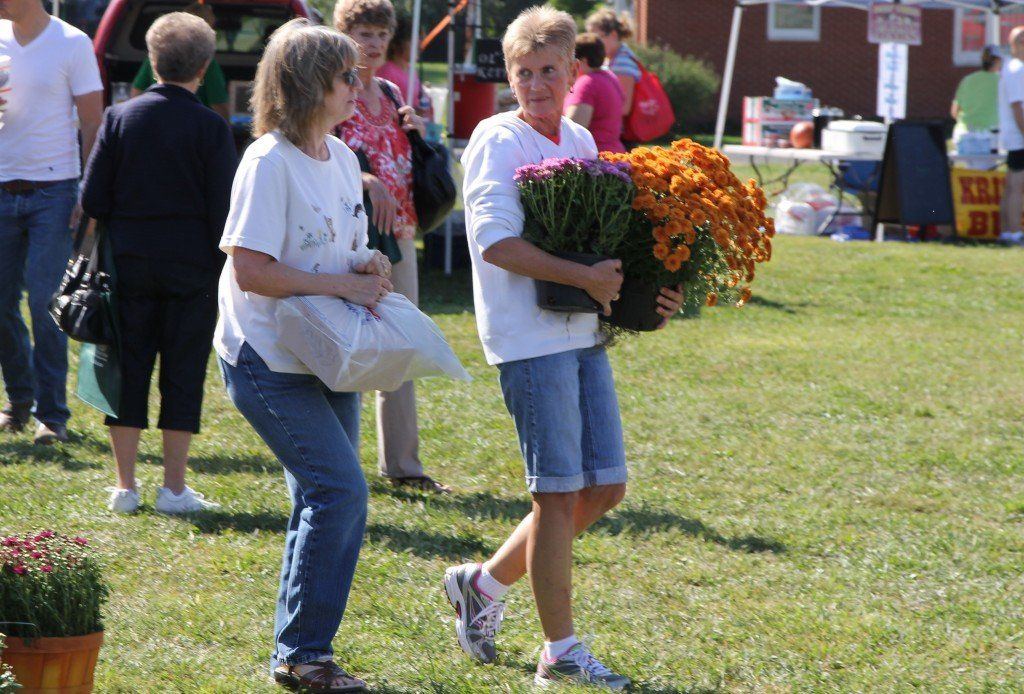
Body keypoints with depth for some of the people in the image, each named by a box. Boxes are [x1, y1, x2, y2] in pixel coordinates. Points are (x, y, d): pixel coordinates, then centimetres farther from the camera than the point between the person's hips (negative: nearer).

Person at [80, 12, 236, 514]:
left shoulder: (120, 117, -1)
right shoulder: (210, 128, -7)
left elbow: (92, 196, 0)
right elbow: (222, 209, -6)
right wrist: (225, 272, 2)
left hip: (129, 261, 2)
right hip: (191, 266, -2)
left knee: (129, 368, 8)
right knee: (183, 373, 5)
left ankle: (125, 486, 10)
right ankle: (173, 487, 6)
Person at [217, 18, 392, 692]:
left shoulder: (341, 157, 10)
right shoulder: (269, 163, -16)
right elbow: (251, 269, -21)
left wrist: (368, 265, -1)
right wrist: (344, 284, -19)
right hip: (270, 358, -9)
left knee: (327, 499, 10)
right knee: (340, 489, -14)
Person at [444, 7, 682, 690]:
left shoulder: (580, 141, 14)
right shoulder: (499, 140, -8)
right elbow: (496, 242, -18)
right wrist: (586, 276, -21)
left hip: (584, 333, 8)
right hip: (530, 334, -8)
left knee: (606, 486, 9)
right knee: (560, 493, -4)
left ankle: (485, 582, 24)